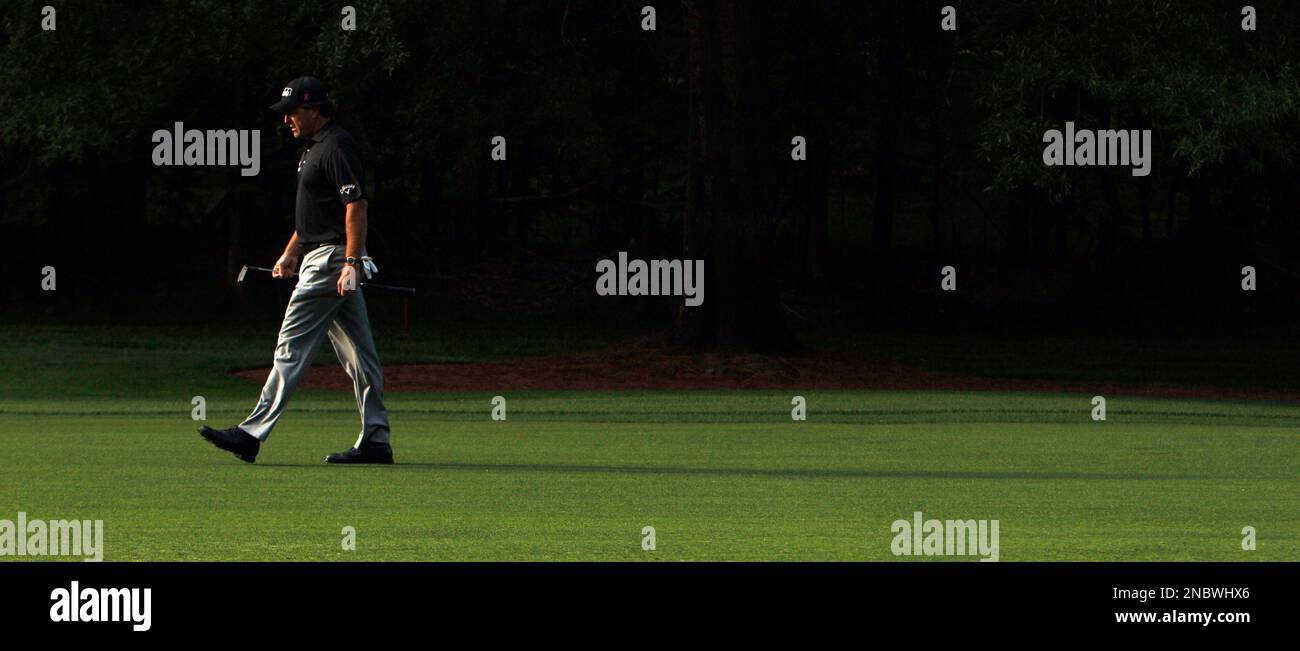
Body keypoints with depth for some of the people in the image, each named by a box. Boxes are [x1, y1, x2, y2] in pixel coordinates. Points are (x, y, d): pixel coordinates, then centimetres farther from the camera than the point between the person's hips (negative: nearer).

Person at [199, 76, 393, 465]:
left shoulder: (337, 146, -13)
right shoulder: (316, 148, 19)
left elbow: (356, 206, -20)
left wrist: (351, 263, -26)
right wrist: (290, 253, 26)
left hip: (331, 258, -11)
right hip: (320, 256, 11)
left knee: (292, 347, -11)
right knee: (357, 352, 8)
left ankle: (253, 434, -12)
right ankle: (376, 440, 8)